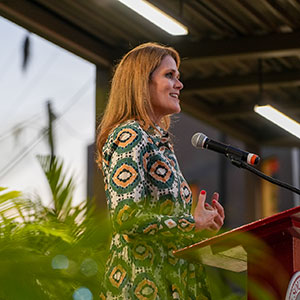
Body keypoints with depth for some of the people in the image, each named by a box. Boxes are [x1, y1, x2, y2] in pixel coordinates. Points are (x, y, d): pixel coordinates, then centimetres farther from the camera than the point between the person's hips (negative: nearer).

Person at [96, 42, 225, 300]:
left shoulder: (159, 141, 18)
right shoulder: (129, 136, -11)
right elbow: (126, 216, -22)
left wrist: (203, 219, 7)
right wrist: (192, 223, -13)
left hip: (169, 279, 9)